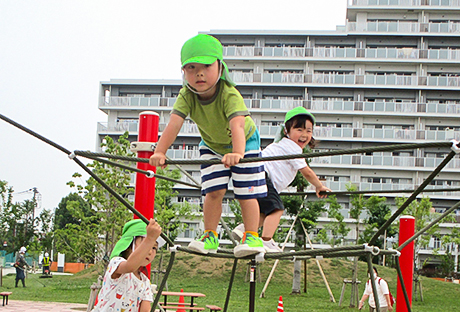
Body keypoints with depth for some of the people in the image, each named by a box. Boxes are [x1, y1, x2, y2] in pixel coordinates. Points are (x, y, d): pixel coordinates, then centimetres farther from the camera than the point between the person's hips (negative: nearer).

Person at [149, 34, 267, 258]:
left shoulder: (230, 95, -38)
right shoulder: (187, 96, -26)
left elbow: (237, 125, -53)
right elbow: (174, 123, -36)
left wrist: (237, 153, -70)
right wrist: (160, 151, -50)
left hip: (244, 142, -3)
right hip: (211, 145, 3)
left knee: (246, 193, -8)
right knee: (213, 191, -5)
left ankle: (252, 236, 4)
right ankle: (210, 237, 8)